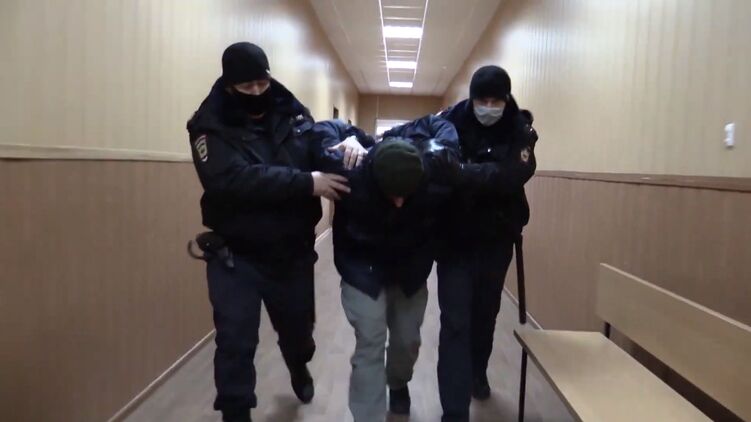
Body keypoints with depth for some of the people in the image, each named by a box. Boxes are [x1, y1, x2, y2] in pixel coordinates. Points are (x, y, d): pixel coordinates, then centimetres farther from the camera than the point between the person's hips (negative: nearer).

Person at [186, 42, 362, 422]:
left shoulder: (292, 114, -1)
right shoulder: (211, 127, -14)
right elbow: (234, 180, -29)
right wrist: (306, 183, -34)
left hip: (293, 253, 4)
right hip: (236, 257, -4)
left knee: (298, 329, 24)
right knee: (235, 345, -1)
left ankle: (299, 370, 58)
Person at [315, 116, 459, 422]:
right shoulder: (351, 173, -34)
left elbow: (440, 125, -12)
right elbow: (327, 129, -15)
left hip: (411, 269, 3)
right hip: (362, 269, -2)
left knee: (408, 339, 17)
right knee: (370, 345, -9)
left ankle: (398, 384, 50)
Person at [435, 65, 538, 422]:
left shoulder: (520, 131, -9)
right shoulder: (451, 120, -7)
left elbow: (509, 176, -27)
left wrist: (460, 173, -40)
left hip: (497, 239, 2)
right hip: (455, 238, -2)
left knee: (485, 312, 19)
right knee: (455, 322, -5)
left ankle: (477, 374, 47)